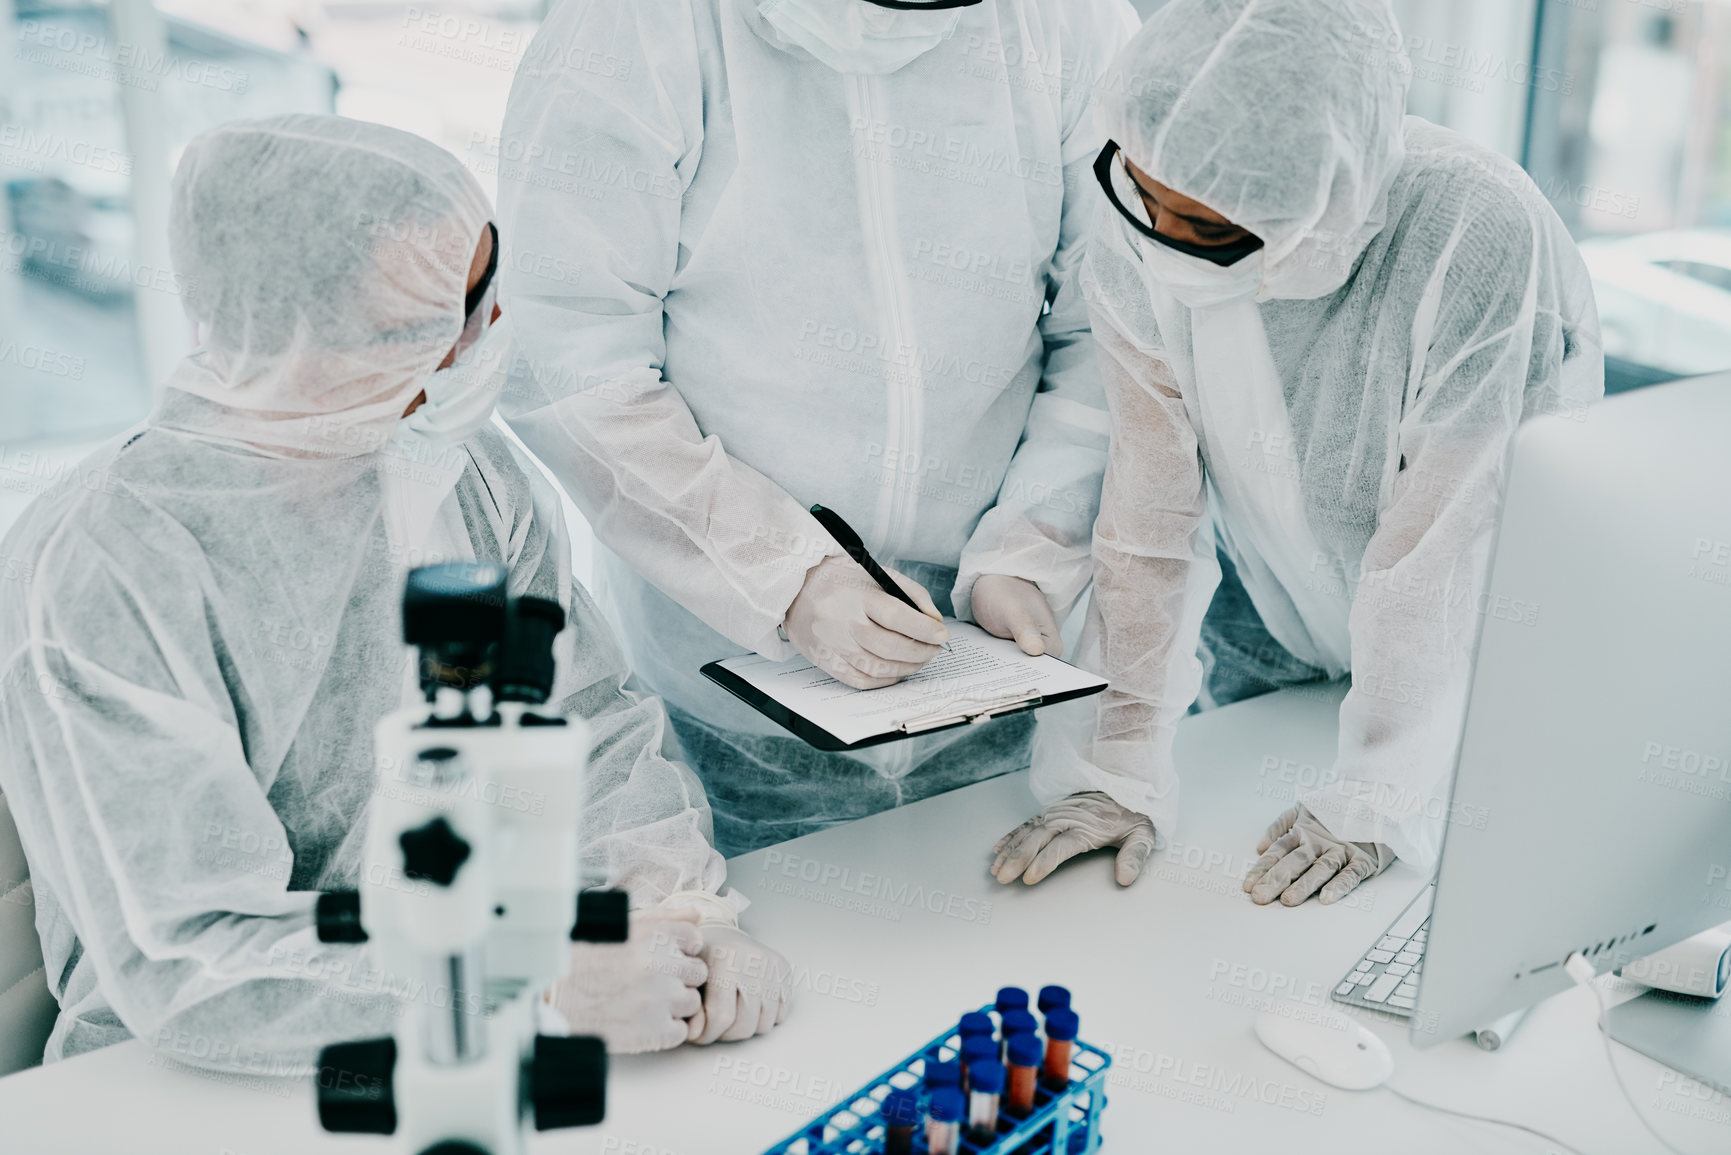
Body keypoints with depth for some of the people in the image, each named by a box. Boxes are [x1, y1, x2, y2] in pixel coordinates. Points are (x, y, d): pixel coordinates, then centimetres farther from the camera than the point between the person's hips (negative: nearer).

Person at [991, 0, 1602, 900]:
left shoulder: (1481, 242, -35)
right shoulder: (1135, 244, -22)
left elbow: (1446, 554, -30)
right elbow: (1149, 519, -20)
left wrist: (1371, 799, -25)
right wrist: (1122, 768, -24)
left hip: (1471, 658, -3)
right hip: (1265, 630, 3)